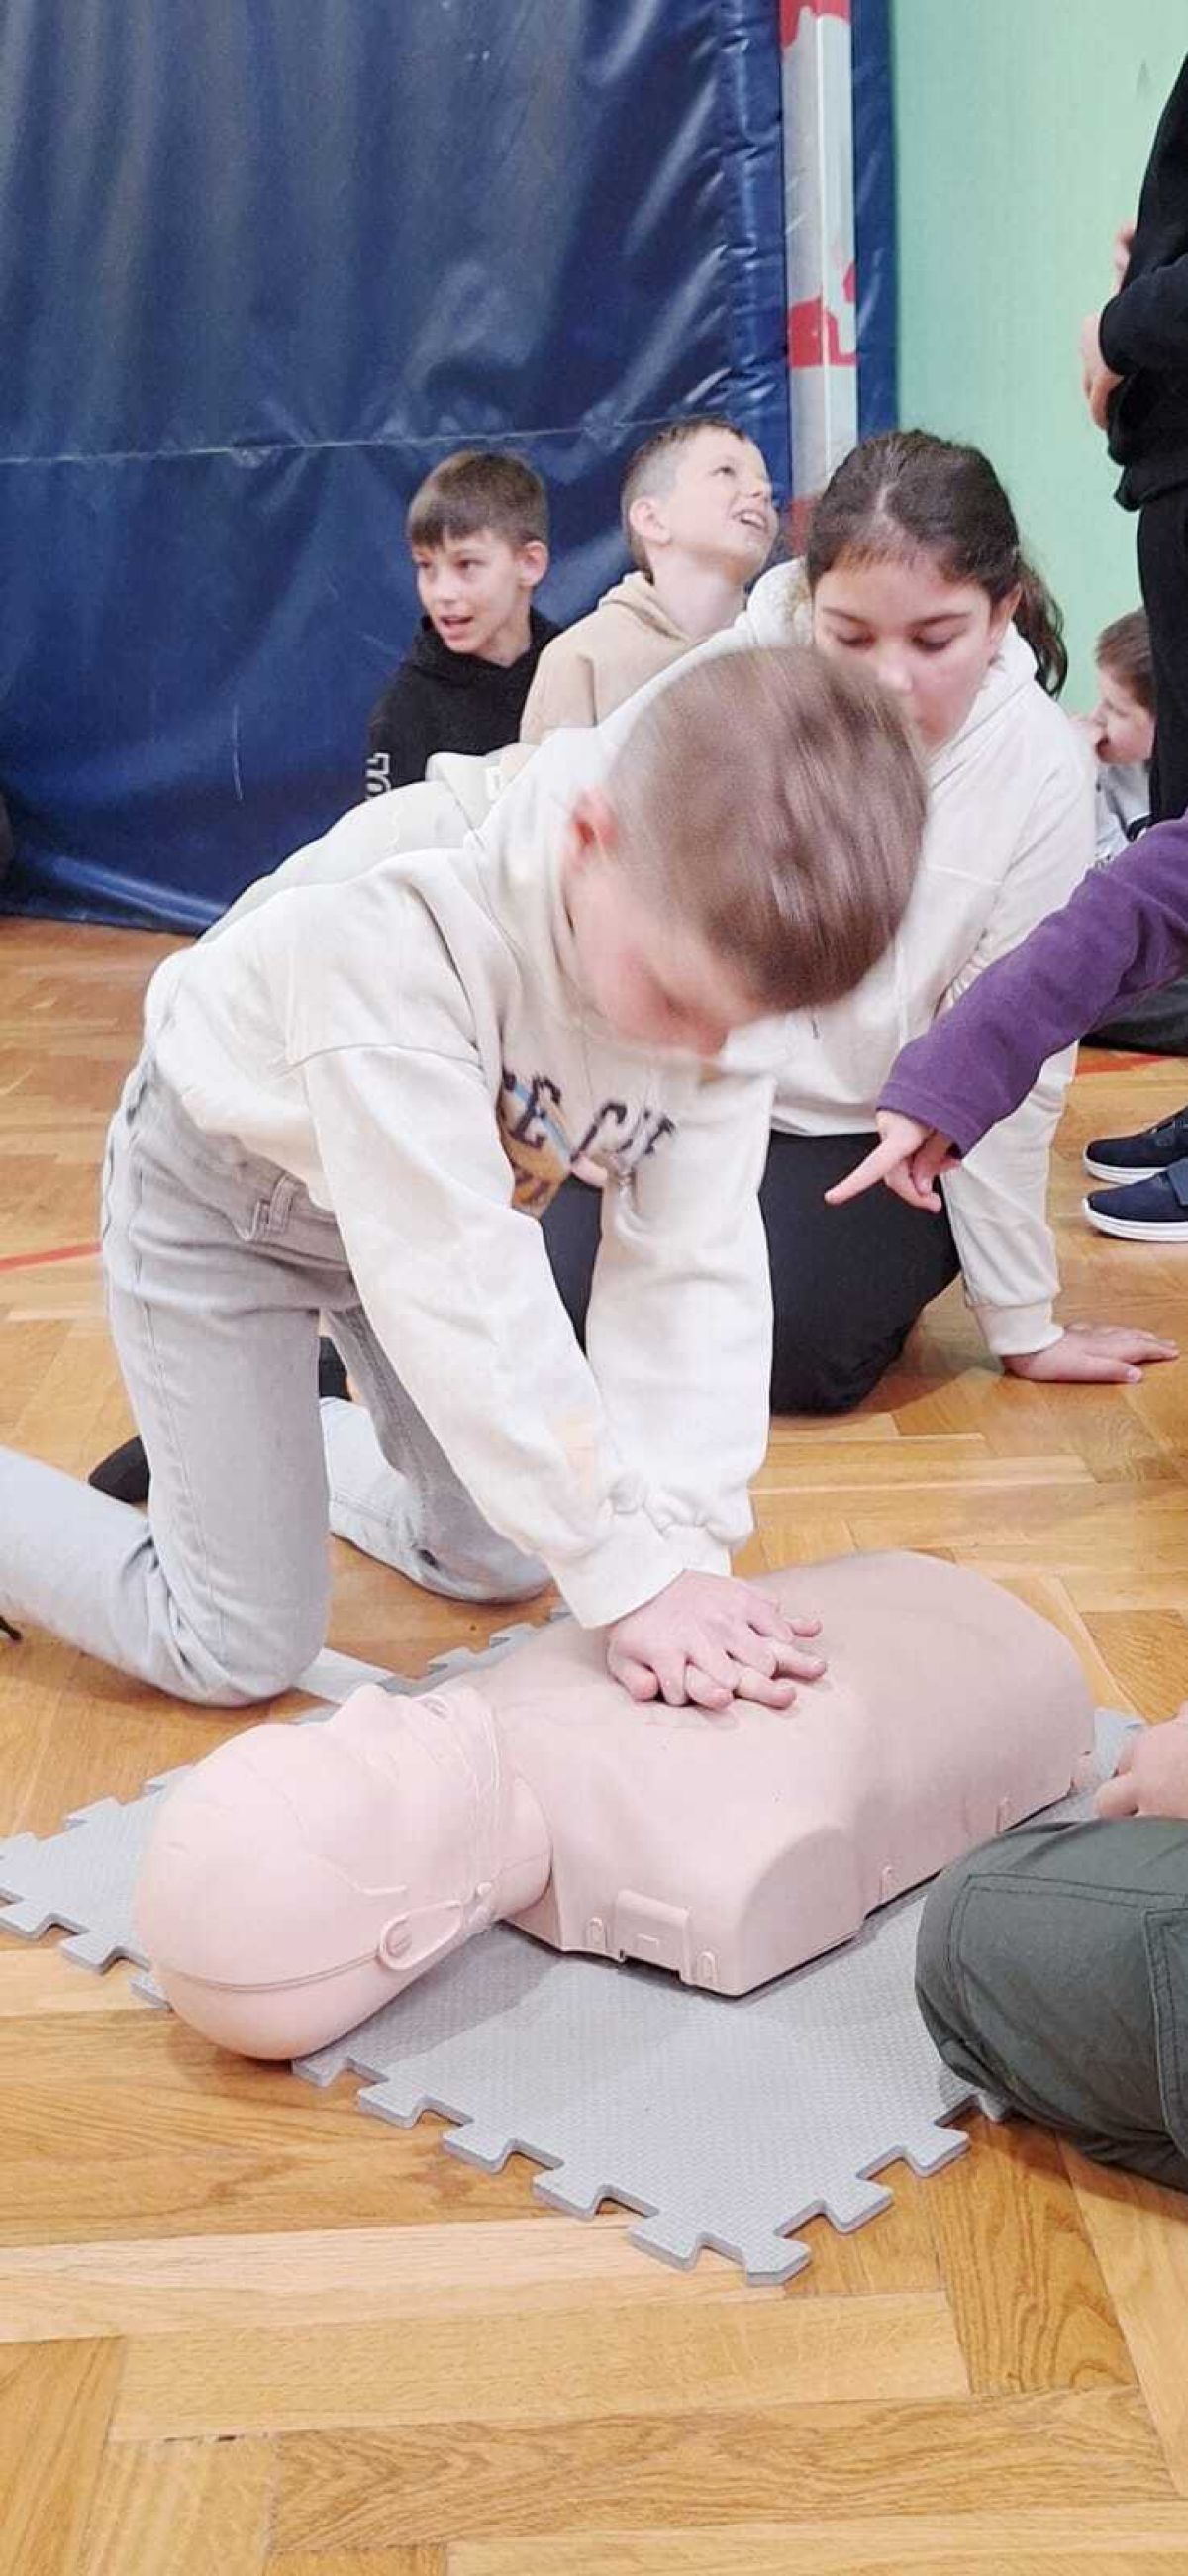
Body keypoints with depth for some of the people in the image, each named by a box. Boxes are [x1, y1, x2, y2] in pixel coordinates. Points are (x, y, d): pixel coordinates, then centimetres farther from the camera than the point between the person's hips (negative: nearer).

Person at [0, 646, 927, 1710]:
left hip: (434, 1187, 6)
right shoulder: (392, 926, -43)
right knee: (241, 1654, -4)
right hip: (223, 1185, -5)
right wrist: (626, 1575, -37)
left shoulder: (725, 954, -24)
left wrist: (688, 1544, -33)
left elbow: (693, 1265, -23)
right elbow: (460, 1284, -42)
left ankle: (315, 1389, 36)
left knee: (500, 1562, 14)